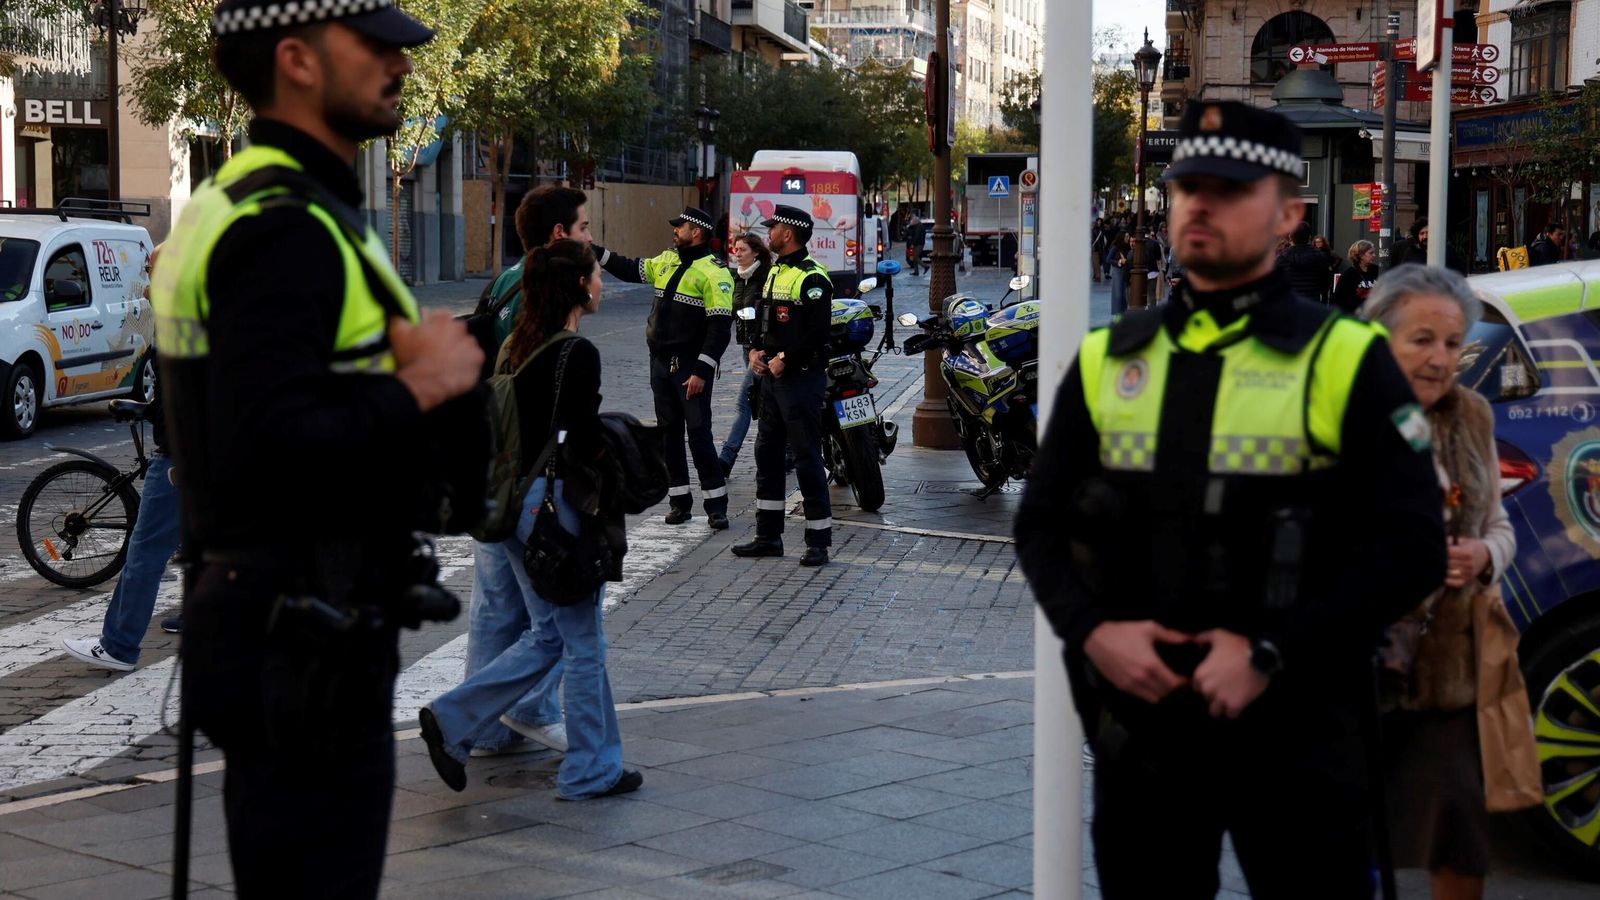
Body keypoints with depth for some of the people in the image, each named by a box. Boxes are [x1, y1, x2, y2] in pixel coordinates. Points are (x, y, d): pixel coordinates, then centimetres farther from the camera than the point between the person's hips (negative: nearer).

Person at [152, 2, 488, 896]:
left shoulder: (239, 210, 15)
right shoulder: (287, 232, -19)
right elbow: (270, 449, -29)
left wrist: (421, 361, 4)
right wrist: (420, 387, -17)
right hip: (303, 646, -11)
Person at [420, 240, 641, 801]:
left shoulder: (519, 347, 9)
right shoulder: (578, 355, -16)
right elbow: (583, 445, -19)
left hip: (511, 499, 8)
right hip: (554, 503, -8)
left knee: (548, 635, 18)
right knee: (583, 642, 5)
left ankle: (453, 720, 10)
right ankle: (591, 771, 14)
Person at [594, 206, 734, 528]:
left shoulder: (713, 272, -12)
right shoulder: (666, 261, 11)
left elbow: (720, 327, -16)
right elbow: (630, 270, 27)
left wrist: (702, 372, -20)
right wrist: (594, 251, 18)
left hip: (691, 368, -7)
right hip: (661, 364, 7)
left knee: (699, 433, -8)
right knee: (669, 433, 9)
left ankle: (716, 505, -2)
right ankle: (679, 502, 16)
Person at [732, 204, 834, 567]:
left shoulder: (811, 278, -14)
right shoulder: (775, 271, 16)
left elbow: (818, 332, -21)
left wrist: (784, 359, -18)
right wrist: (755, 351, 6)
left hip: (801, 377, -10)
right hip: (771, 376, 10)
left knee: (807, 458, -6)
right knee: (767, 453, 13)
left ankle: (818, 541, 1)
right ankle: (768, 535, 21)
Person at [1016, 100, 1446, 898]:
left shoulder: (1343, 360, -3)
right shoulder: (1108, 360, 9)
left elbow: (1411, 546, -8)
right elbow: (1041, 523, 12)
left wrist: (1271, 654, -16)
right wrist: (1092, 630, -7)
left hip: (1293, 733, -3)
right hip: (1139, 725, 4)